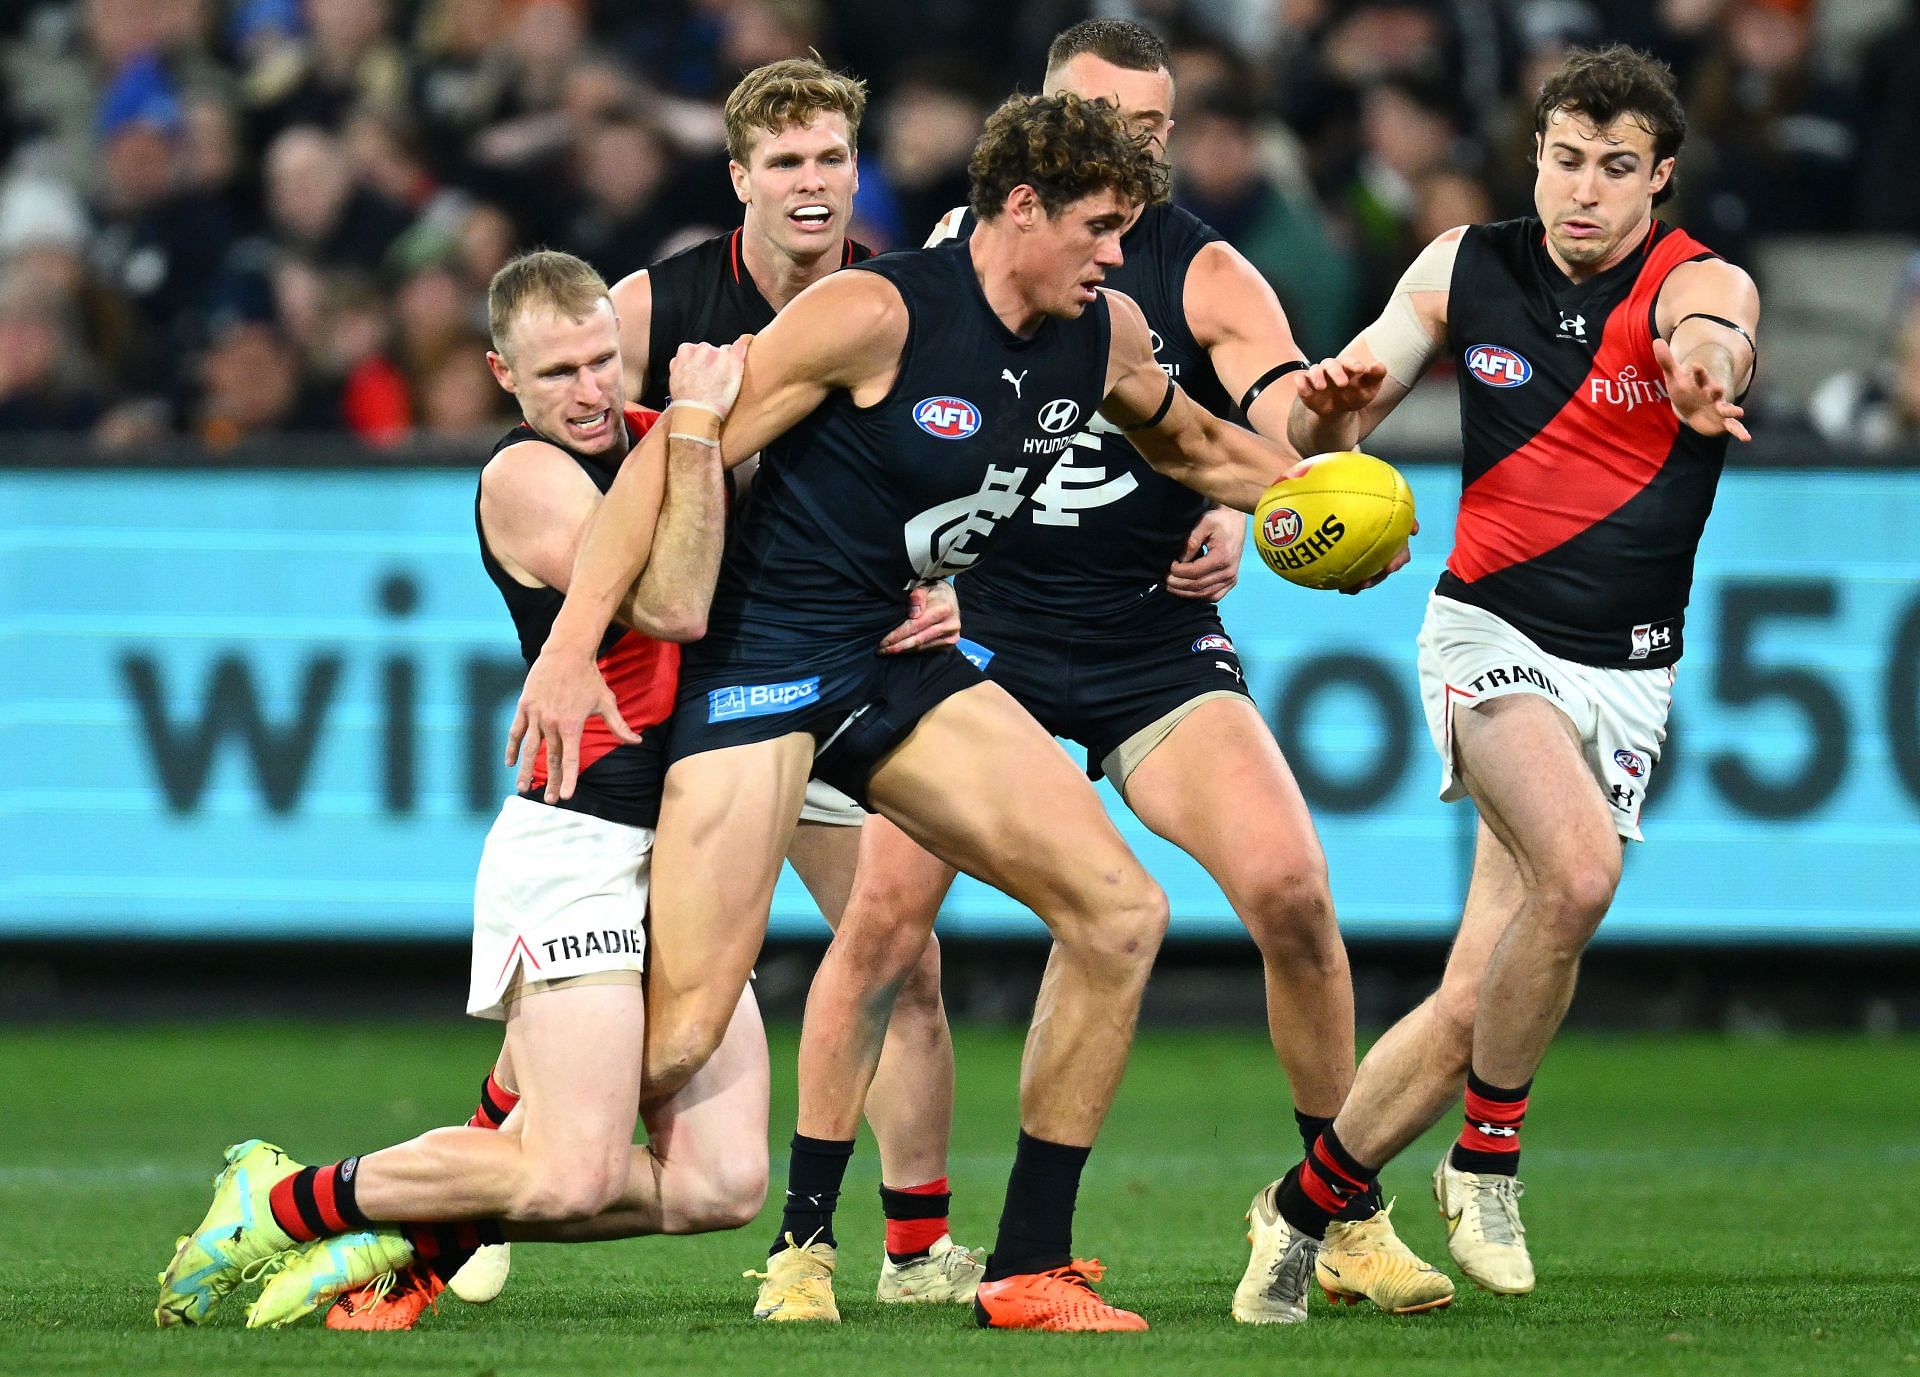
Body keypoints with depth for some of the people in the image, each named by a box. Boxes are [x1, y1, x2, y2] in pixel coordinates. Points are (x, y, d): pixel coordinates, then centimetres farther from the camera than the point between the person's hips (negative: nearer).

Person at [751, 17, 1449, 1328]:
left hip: (1157, 641, -1)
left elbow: (1290, 411, -23)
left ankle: (1349, 1218, 1)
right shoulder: (960, 250, 1)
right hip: (983, 631, 1)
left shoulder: (1203, 274, -6)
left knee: (1292, 895, -16)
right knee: (884, 918, -14)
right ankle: (806, 1236, -2)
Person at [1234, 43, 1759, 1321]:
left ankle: (1308, 1203, 17)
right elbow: (1336, 432, 6)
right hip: (1491, 631, 0)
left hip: (1624, 674, 0)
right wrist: (1333, 404, -19)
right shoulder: (1466, 268, 1)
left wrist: (1706, 362, -58)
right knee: (1577, 868, -31)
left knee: (1475, 1000, -5)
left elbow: (1714, 328, -33)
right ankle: (1489, 1153, -12)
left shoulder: (1698, 283, -8)